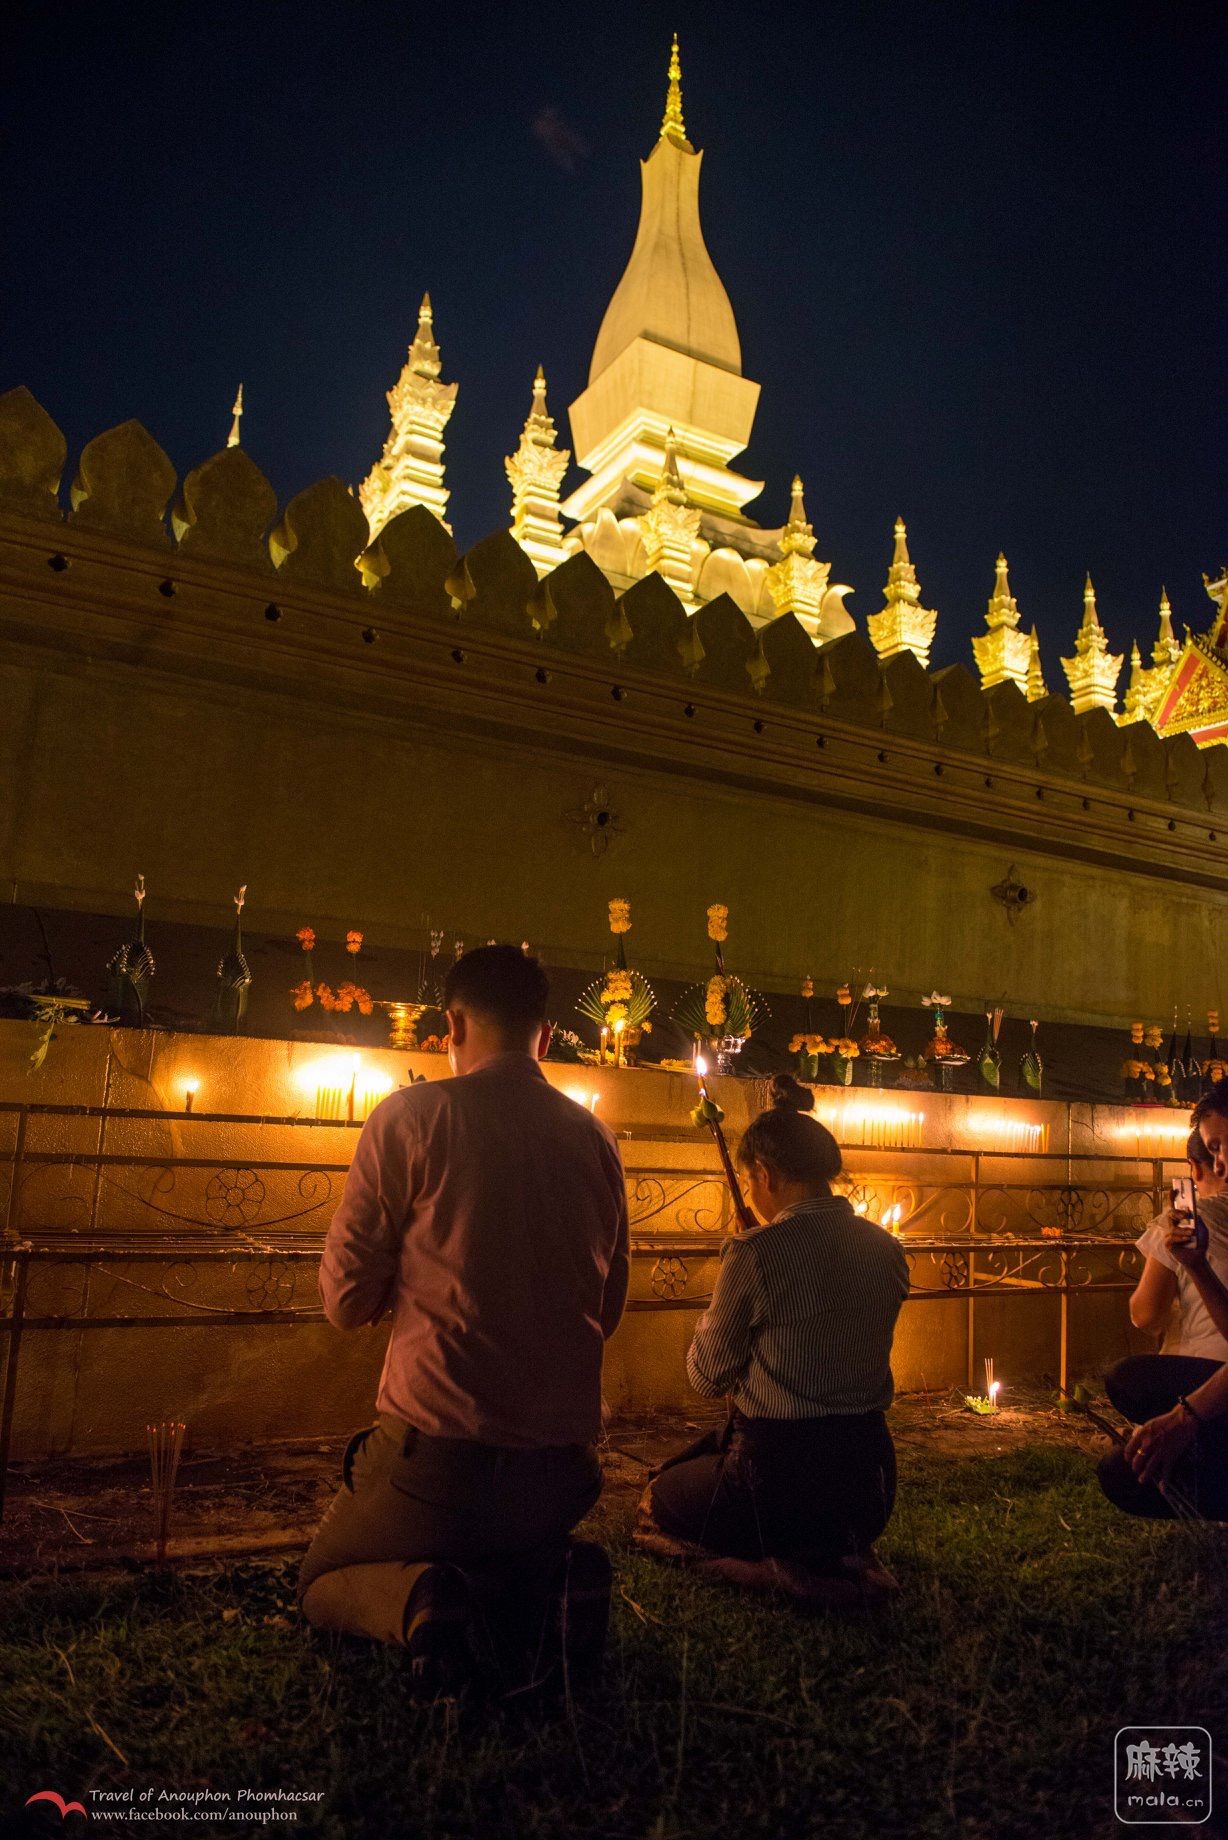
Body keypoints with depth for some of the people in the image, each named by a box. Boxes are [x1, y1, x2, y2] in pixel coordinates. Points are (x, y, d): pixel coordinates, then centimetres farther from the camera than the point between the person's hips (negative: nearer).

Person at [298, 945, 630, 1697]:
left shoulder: (412, 1116, -11)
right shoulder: (596, 1137, 2)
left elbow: (347, 1301, -4)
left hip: (436, 1446, -4)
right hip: (565, 1461, 4)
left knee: (324, 1580, 24)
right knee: (516, 1544, 35)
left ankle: (420, 1600, -9)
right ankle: (550, 1582, 1)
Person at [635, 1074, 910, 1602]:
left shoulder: (755, 1253, -20)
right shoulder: (887, 1250, -1)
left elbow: (707, 1377, -7)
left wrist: (718, 1308, 11)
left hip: (779, 1481, -7)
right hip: (870, 1483, 7)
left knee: (658, 1499, 23)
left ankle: (782, 1564, 3)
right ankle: (839, 1555, 15)